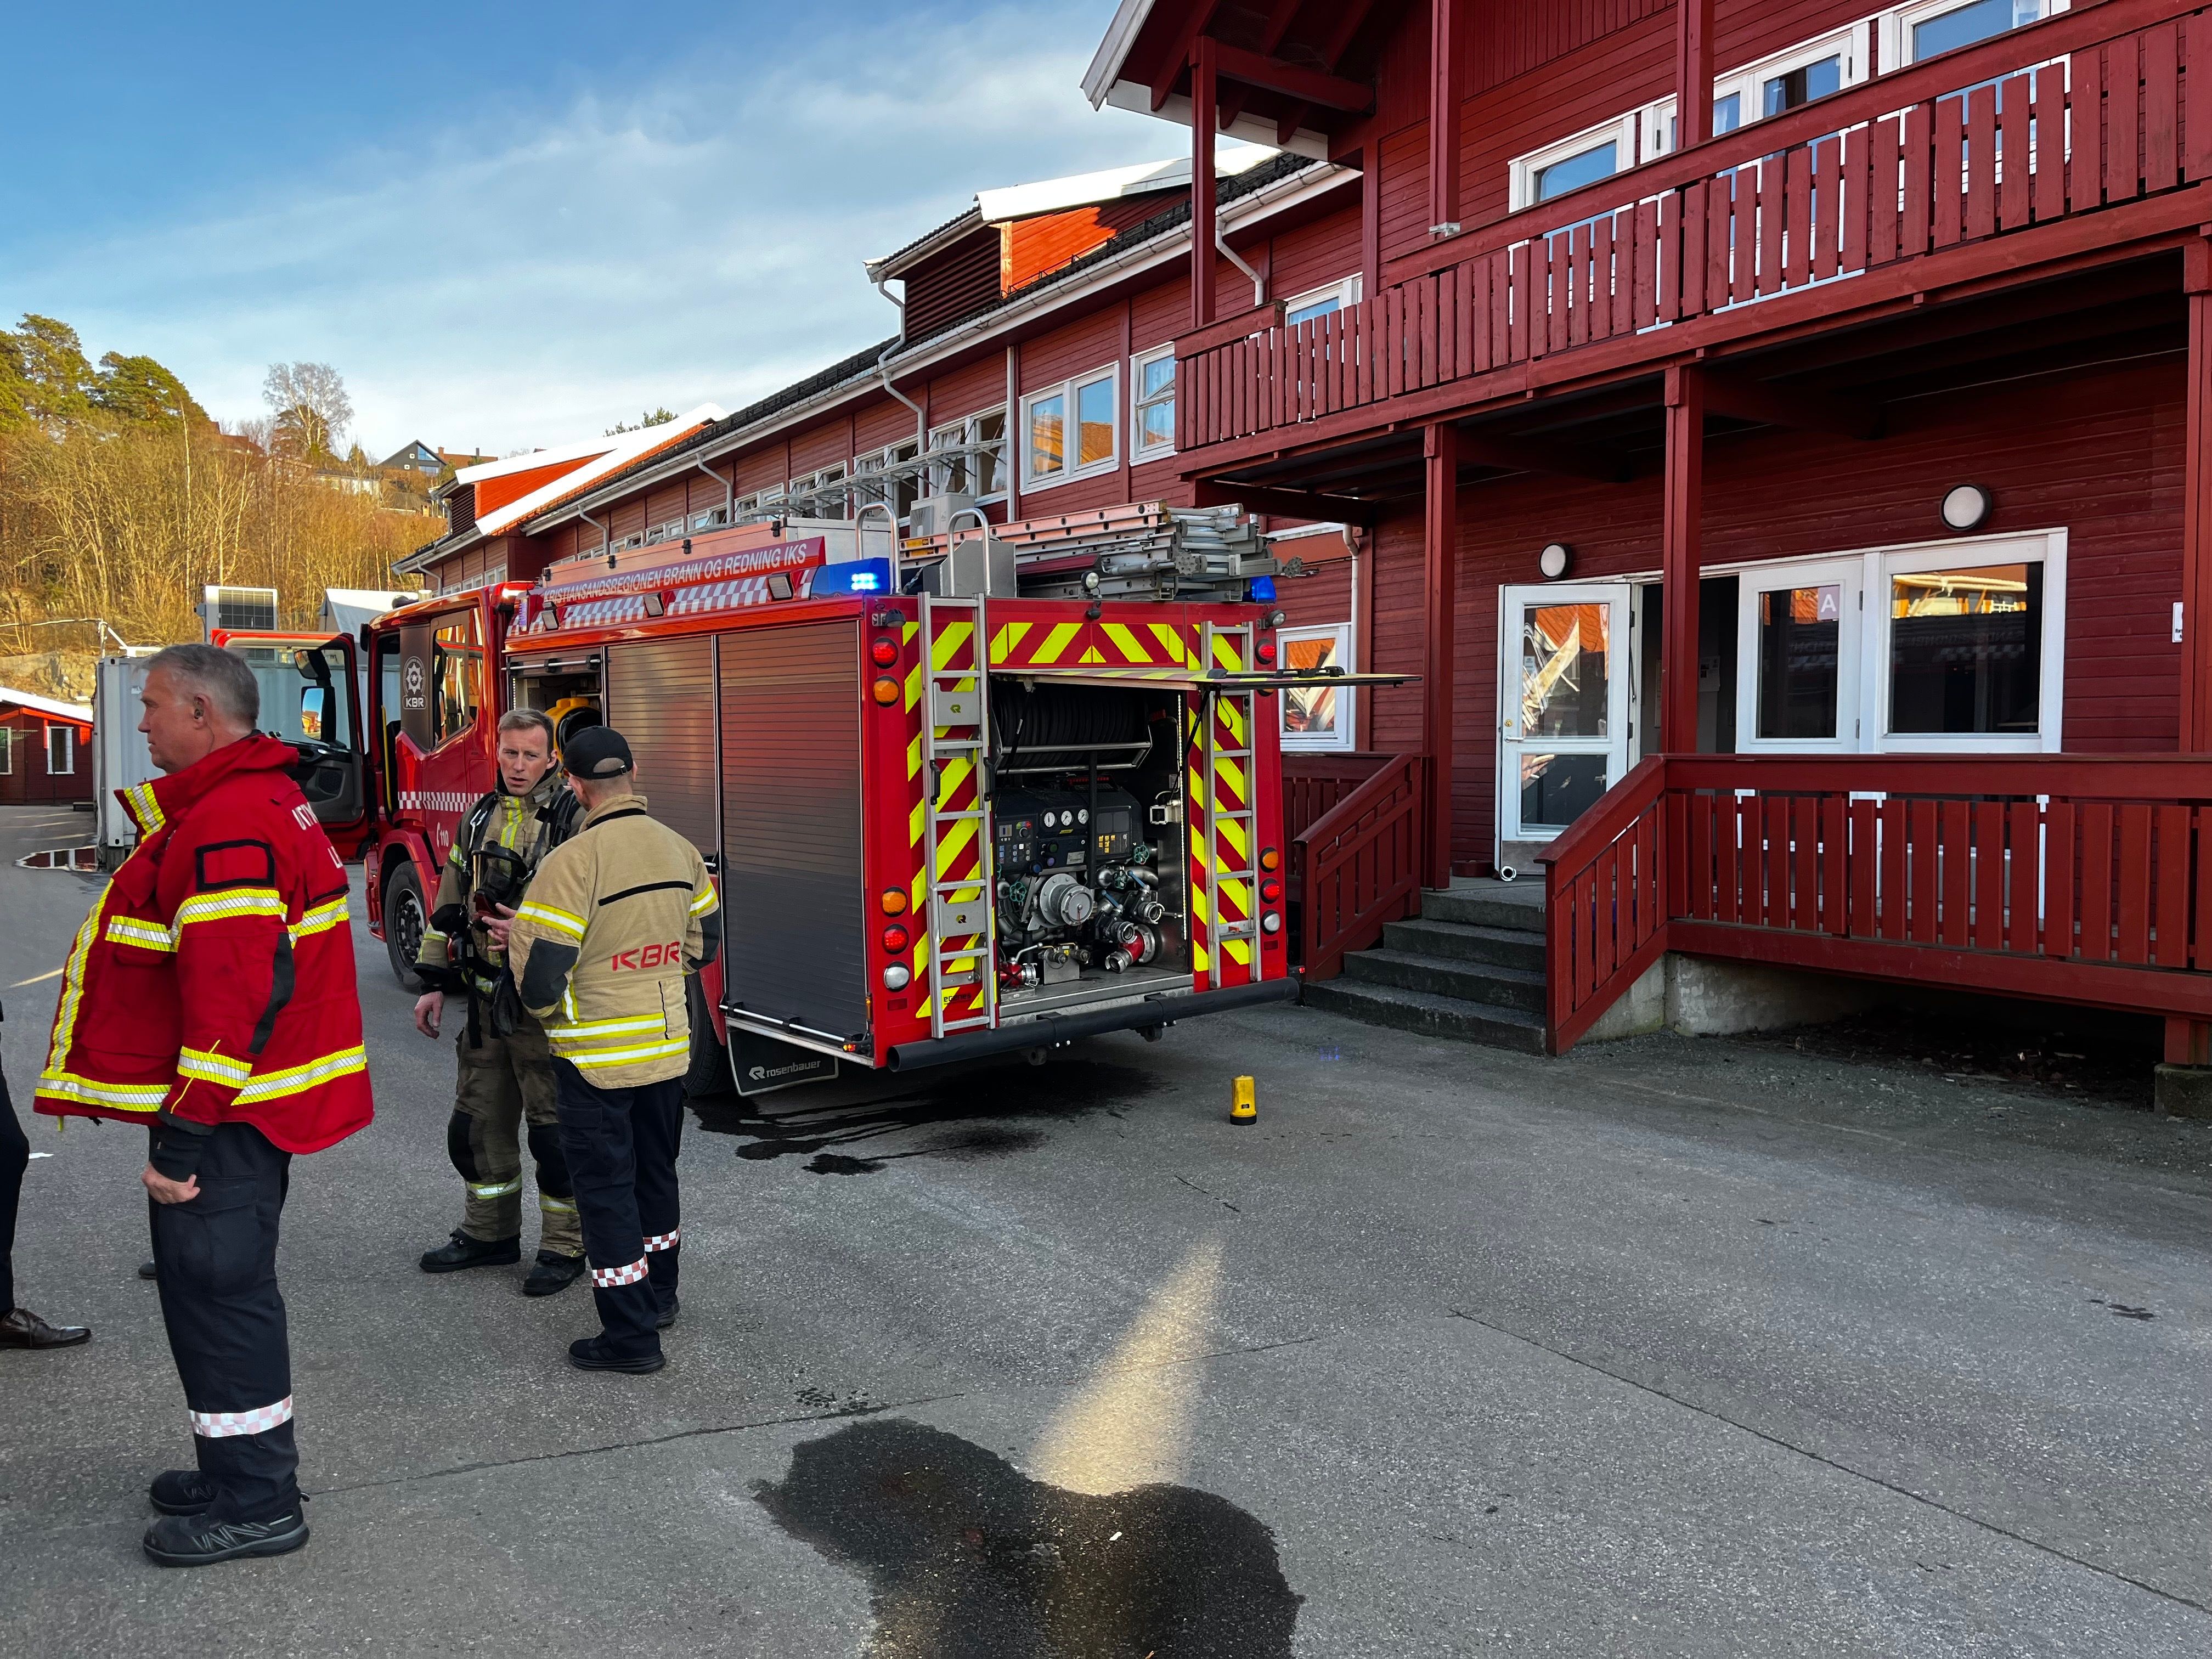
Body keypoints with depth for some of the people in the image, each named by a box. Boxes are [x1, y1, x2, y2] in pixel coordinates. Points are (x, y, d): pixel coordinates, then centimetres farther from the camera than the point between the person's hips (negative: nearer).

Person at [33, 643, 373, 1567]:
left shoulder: (227, 826, -21)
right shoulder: (264, 801, 14)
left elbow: (231, 996, -28)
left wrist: (184, 1134, -24)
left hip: (223, 1109, -11)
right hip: (252, 1106, 11)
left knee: (216, 1290, 0)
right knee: (221, 1287, 20)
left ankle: (256, 1504, 12)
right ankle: (243, 1467, 34)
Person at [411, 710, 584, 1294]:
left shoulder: (574, 821, -10)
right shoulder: (479, 819, 11)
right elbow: (450, 905, 16)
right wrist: (435, 982, 13)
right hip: (486, 1001, 7)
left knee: (552, 1128, 2)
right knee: (478, 1122, 17)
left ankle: (565, 1246, 16)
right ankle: (490, 1233, 34)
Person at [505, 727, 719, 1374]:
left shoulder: (573, 861, -19)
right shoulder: (680, 849, 1)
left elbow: (539, 973, -20)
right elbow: (704, 941, 11)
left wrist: (544, 1007, 2)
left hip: (598, 1058, -6)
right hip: (669, 1046, 6)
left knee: (606, 1187, 4)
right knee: (656, 1171, 21)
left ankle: (631, 1334, 10)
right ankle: (659, 1296, 37)